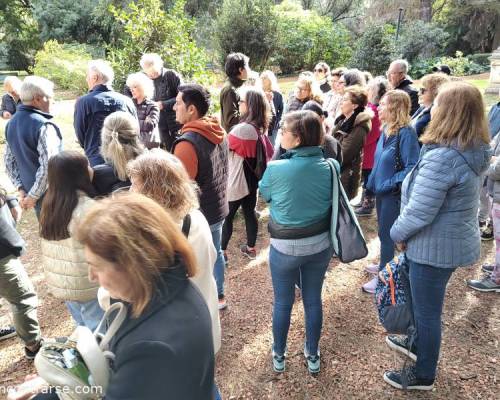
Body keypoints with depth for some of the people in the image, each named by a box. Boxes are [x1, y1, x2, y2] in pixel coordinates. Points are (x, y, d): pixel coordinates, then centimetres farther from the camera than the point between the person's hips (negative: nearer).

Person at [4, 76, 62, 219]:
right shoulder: (43, 126, -21)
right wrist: (33, 196, -16)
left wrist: (21, 189, 8)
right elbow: (48, 166, -27)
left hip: (30, 190, 8)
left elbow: (9, 161, 11)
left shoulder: (12, 123, 6)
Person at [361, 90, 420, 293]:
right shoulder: (387, 129, 2)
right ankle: (385, 265, 40)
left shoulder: (405, 133, -22)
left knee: (387, 233, 4)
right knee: (383, 230, 21)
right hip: (382, 189, 8)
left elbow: (412, 167, -22)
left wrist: (390, 183, -21)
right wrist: (374, 181, 8)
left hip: (394, 193, -8)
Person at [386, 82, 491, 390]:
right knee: (427, 304, 28)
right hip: (454, 240, 9)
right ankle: (419, 344, 52)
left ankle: (423, 375, 31)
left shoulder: (442, 157, -29)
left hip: (435, 246, -9)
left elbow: (419, 212, -28)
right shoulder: (474, 151, 1)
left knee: (427, 309, 10)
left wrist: (398, 233, -8)